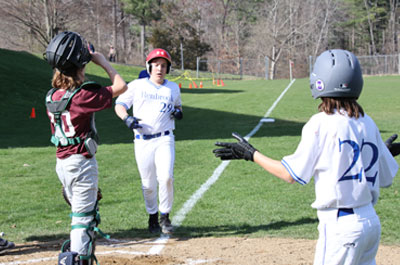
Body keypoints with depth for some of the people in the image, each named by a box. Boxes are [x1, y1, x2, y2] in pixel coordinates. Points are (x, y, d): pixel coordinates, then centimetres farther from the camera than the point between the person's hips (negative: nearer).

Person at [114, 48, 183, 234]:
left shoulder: (173, 88, 12)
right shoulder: (137, 86, 4)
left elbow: (177, 106, 29)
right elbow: (119, 105, 7)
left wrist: (179, 112, 4)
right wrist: (126, 118, -13)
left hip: (165, 140, 1)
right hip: (142, 141, -1)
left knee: (166, 177, -17)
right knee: (148, 184, 2)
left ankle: (165, 216, 0)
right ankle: (152, 217, 24)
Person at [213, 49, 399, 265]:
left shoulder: (321, 123, -12)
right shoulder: (368, 123, 6)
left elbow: (291, 174, -9)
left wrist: (250, 154, 0)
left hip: (340, 226, -7)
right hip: (371, 222, 7)